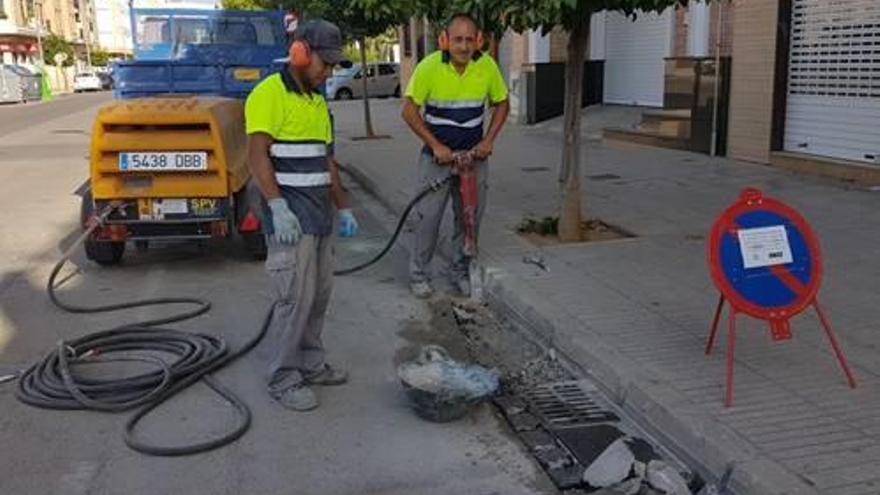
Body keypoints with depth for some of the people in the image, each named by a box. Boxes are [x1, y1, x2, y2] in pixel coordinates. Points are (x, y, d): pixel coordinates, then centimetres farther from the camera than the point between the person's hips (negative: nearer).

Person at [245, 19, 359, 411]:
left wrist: (343, 208, 19)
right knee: (296, 298, -7)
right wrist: (278, 207, -26)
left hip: (319, 216, 9)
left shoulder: (317, 102, 17)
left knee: (319, 294, 12)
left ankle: (311, 365, 25)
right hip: (290, 216, -9)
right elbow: (257, 155, -18)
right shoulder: (269, 94, -10)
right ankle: (283, 380, 5)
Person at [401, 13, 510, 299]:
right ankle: (418, 274, 15)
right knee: (428, 216, -1)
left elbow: (502, 104, 7)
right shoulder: (429, 67, -15)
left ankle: (460, 272, 25)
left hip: (474, 156, 3)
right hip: (437, 155, -3)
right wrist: (435, 146, -14)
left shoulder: (487, 66, -8)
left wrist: (489, 140, -4)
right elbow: (409, 111, -10)